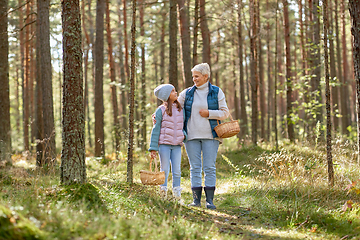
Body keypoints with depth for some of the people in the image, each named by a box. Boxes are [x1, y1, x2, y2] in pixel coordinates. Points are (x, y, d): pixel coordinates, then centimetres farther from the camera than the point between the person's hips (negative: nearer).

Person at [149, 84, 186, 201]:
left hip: (177, 145, 3)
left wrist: (184, 135, -4)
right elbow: (156, 129, -2)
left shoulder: (181, 110, 10)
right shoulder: (161, 110, -3)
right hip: (164, 144, -3)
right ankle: (163, 194, 9)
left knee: (177, 171, 4)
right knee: (164, 170, 1)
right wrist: (153, 148, -6)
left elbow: (183, 125, 20)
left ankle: (177, 196, 11)